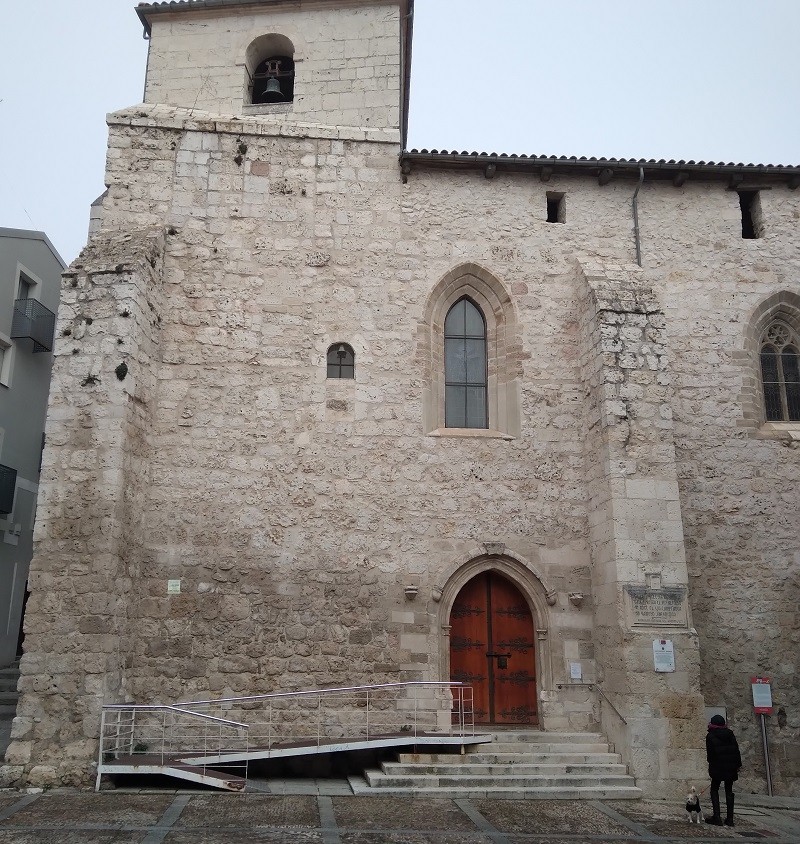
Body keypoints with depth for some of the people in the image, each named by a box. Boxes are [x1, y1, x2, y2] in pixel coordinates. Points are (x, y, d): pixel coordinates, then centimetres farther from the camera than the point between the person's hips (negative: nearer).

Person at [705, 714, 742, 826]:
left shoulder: (710, 736, -4)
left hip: (718, 767, -4)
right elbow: (737, 750, 5)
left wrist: (711, 765, 8)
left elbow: (710, 753, -5)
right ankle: (729, 818, 10)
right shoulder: (730, 734, 7)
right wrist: (738, 764, 9)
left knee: (714, 790, 5)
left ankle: (717, 816, -5)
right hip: (731, 767, 4)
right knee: (729, 791, 12)